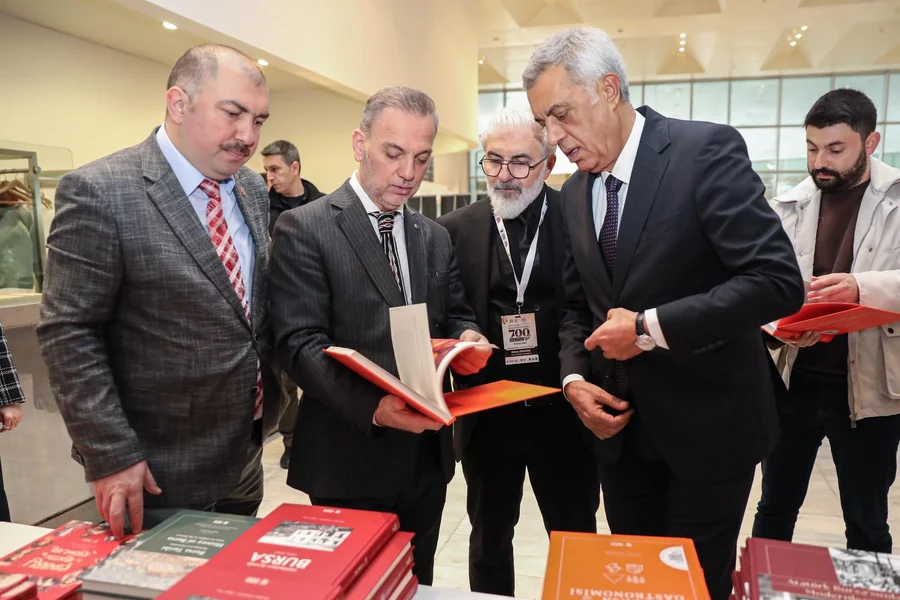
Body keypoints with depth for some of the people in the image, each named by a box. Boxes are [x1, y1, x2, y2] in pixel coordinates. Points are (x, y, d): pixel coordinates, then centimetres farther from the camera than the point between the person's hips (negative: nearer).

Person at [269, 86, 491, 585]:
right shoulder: (304, 229, -9)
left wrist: (467, 340, -11)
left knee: (415, 584, 21)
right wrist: (372, 406, -29)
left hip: (426, 454, 6)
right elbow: (300, 342, -16)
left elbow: (454, 317, 13)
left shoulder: (435, 237, 10)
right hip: (349, 457, -5)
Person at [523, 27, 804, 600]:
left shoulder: (707, 150, -14)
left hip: (706, 423, -5)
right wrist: (574, 376, -5)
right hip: (621, 424, 6)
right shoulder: (575, 191, 5)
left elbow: (778, 281, -21)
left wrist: (652, 327, -23)